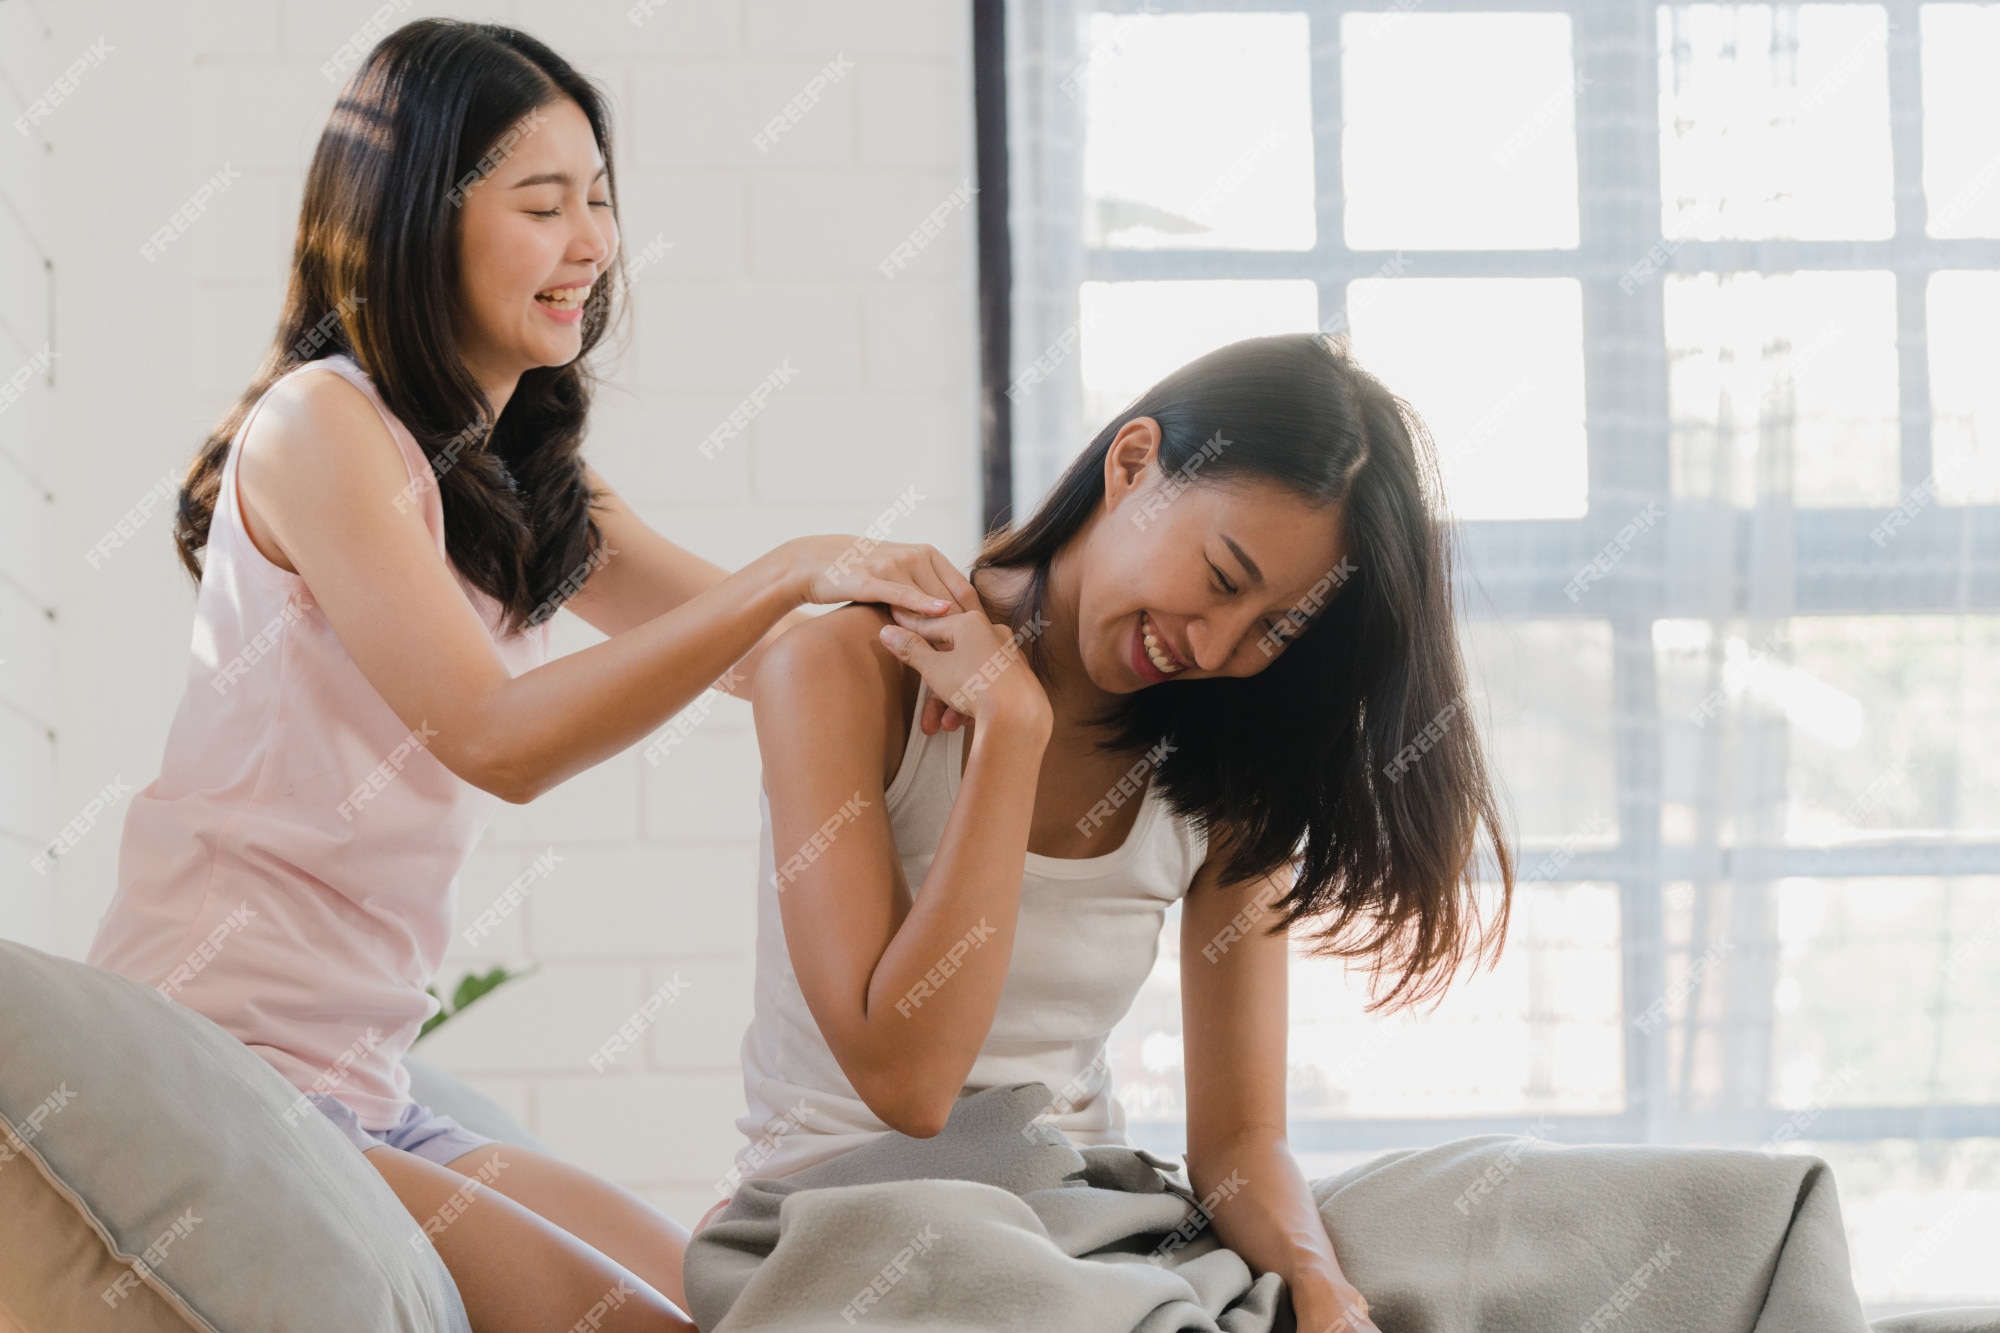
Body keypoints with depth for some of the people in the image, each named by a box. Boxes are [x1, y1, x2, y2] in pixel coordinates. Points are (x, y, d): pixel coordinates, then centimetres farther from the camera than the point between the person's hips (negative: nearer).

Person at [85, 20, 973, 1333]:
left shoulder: (531, 483, 15)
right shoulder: (319, 427, -11)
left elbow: (781, 657, 14)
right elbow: (495, 736, -20)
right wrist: (793, 573, -25)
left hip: (364, 1094, 9)